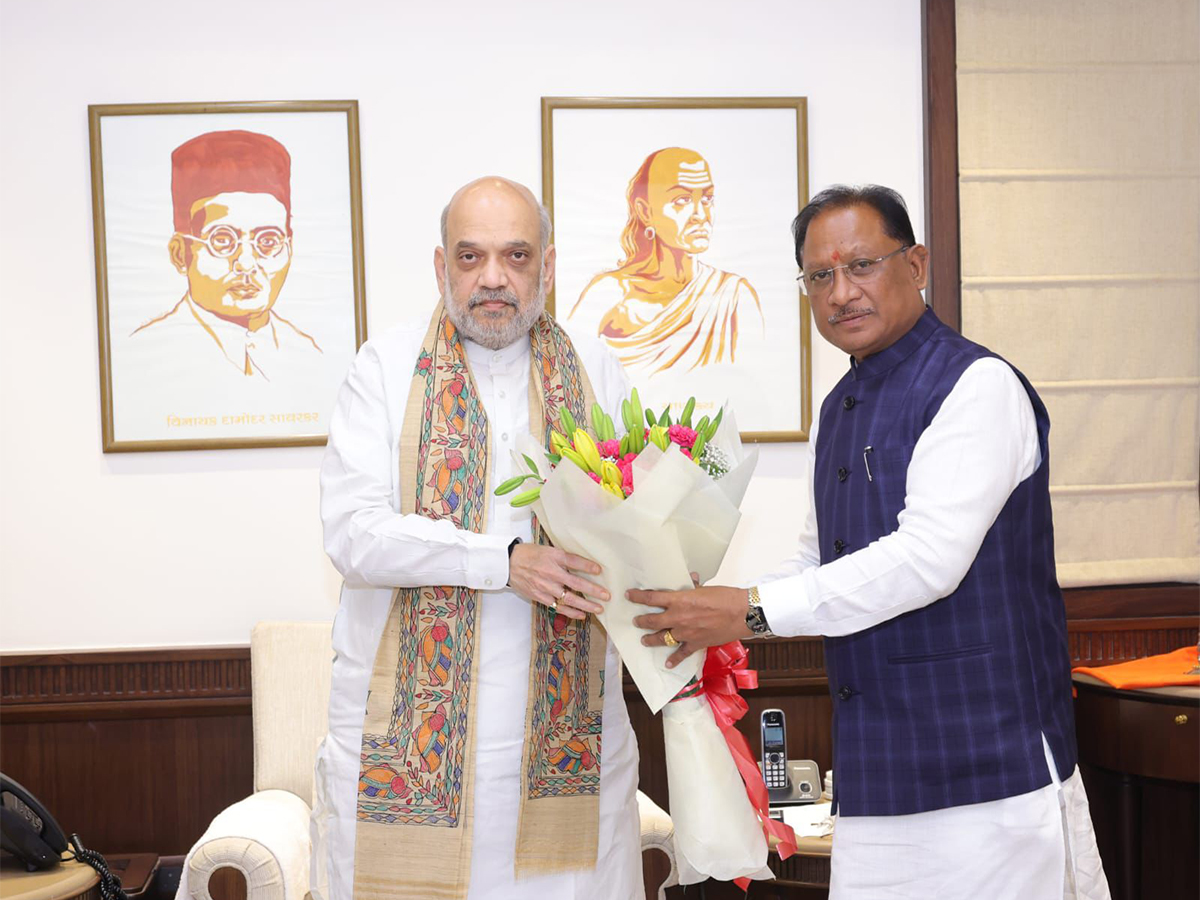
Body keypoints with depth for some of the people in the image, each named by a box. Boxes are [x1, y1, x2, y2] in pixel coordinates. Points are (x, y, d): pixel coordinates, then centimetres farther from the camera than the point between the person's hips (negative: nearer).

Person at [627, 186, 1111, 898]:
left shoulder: (978, 386, -11)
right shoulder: (839, 409, 17)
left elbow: (927, 558, -21)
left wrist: (752, 611, -19)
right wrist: (710, 628, 8)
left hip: (986, 762, -7)